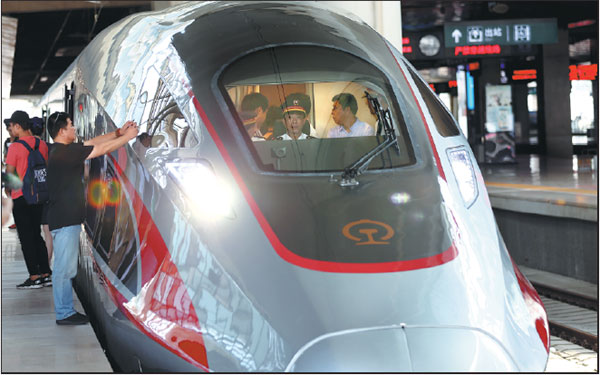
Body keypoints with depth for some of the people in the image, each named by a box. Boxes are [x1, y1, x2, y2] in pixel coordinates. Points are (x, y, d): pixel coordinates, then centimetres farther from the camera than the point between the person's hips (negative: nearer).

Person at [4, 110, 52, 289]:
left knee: (26, 238, 0)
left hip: (21, 197, -6)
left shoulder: (15, 147, -13)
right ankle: (46, 274, 12)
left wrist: (7, 192, 8)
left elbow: (9, 174, -9)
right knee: (37, 235, 14)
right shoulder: (42, 144, 4)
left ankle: (34, 277, -1)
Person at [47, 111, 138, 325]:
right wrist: (128, 137, -3)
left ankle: (66, 311, 21)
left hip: (69, 219, 10)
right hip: (65, 220, -10)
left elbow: (92, 143, 17)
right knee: (64, 268, -3)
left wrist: (118, 133, 11)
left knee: (67, 268, 14)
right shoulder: (64, 153, -18)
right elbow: (102, 149, -13)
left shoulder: (64, 150, 11)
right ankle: (64, 314, 3)